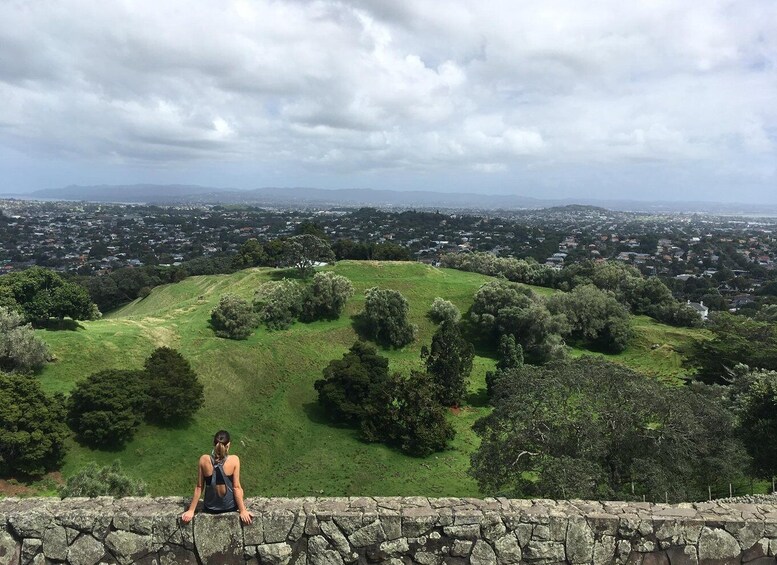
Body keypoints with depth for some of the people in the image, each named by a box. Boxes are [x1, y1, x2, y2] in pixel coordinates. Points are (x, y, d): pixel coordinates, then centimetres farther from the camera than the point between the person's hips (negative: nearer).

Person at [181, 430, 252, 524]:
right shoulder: (234, 460, -22)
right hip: (230, 507, -2)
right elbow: (236, 487, -17)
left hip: (210, 509, 2)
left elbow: (199, 487, -10)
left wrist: (191, 511, 1)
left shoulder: (204, 460, -17)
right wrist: (242, 511, -8)